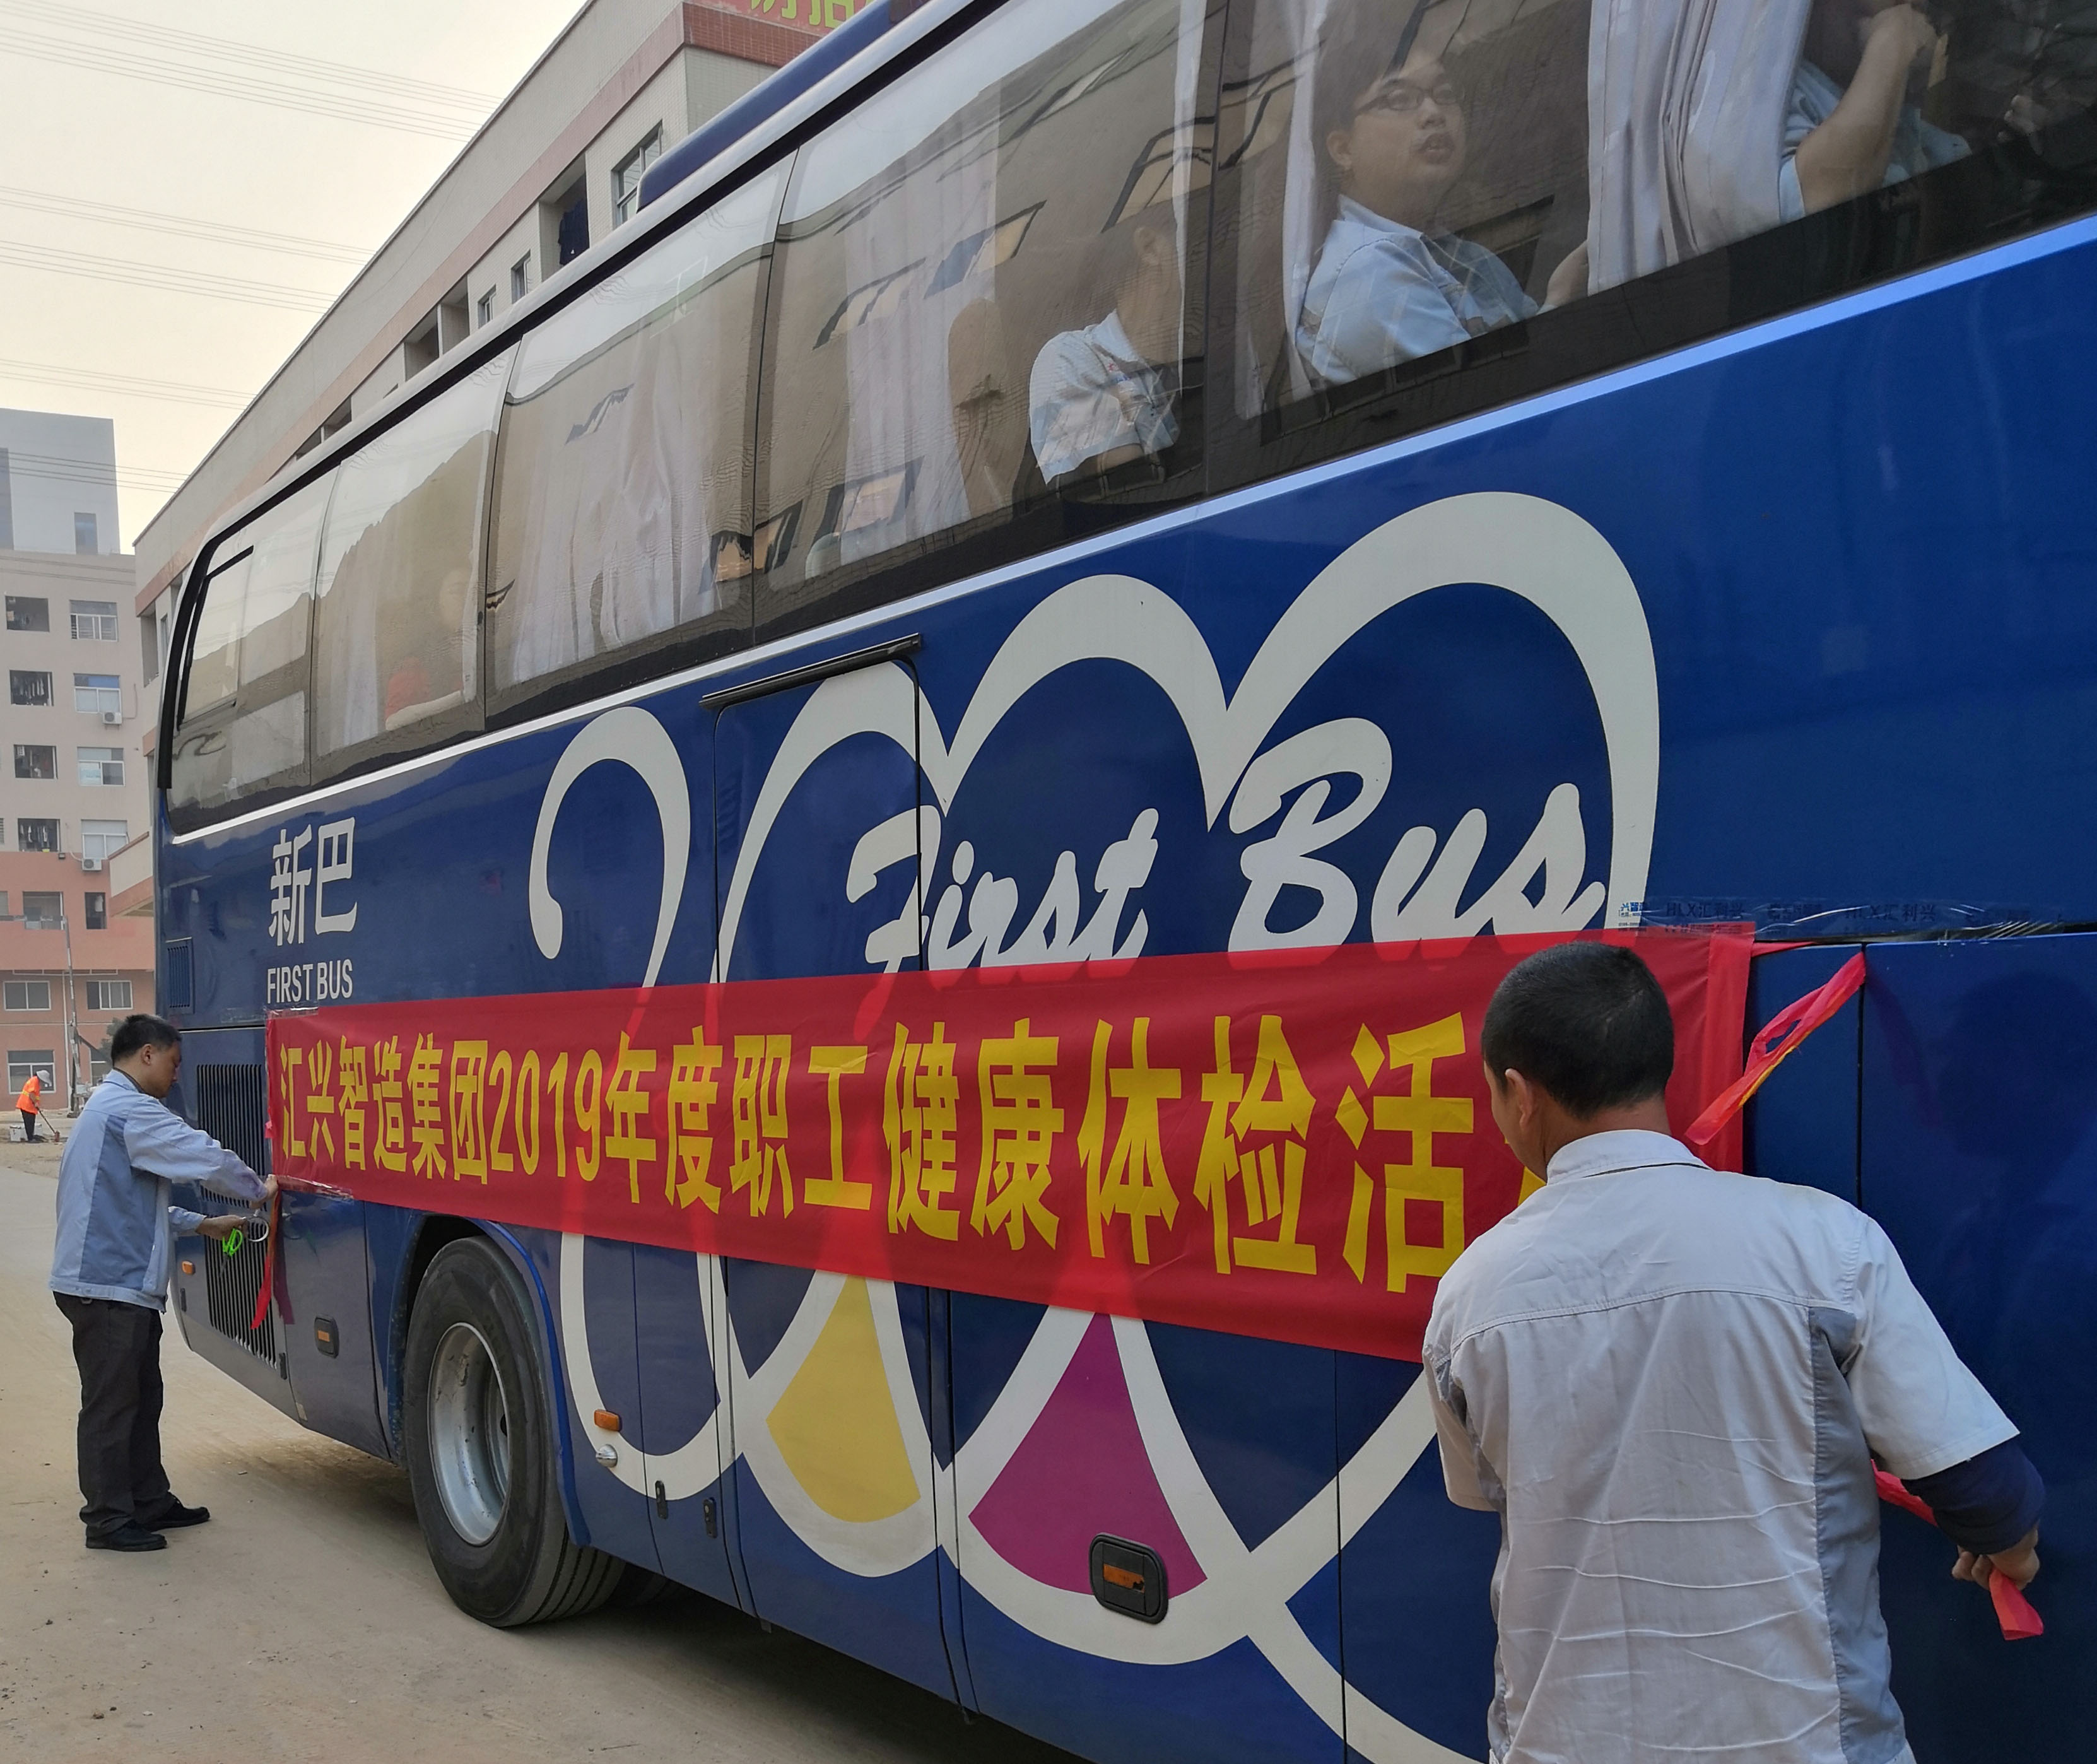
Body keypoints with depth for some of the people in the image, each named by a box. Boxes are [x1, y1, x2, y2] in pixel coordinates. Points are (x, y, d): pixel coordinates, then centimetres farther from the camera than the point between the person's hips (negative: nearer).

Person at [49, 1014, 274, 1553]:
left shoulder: (109, 1108, 20)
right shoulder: (130, 1110, -16)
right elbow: (205, 1157, -19)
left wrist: (202, 1224, 20)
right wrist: (257, 1190, -2)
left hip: (122, 1285, 11)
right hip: (108, 1285, -11)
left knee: (141, 1398, 16)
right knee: (111, 1404, -2)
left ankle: (150, 1502, 25)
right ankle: (108, 1519, 6)